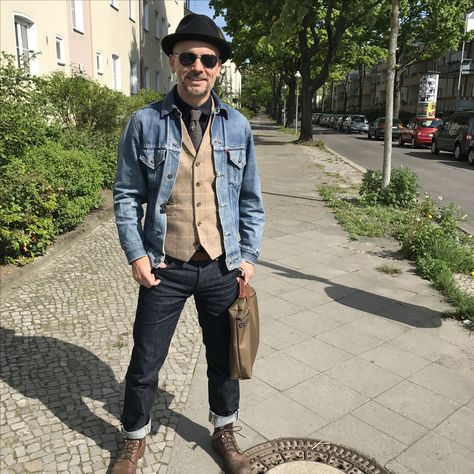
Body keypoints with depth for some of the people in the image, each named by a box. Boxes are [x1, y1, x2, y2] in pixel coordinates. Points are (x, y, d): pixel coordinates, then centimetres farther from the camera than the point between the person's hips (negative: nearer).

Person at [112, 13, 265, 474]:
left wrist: (248, 255, 1)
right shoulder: (145, 123, -5)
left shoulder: (237, 126, 1)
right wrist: (135, 253, -8)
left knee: (224, 358, 17)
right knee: (145, 362, 12)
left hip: (222, 268, 2)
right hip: (164, 268, -1)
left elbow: (250, 199, 6)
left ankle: (224, 432, 43)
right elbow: (126, 195, 0)